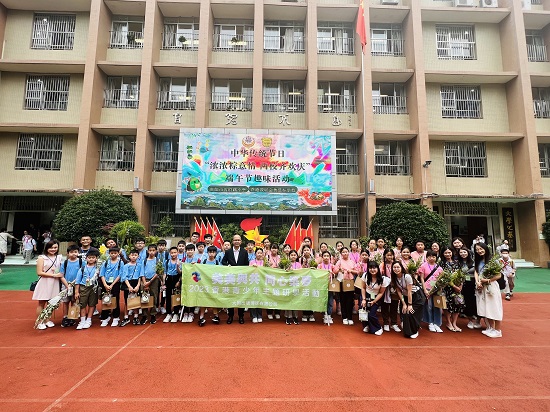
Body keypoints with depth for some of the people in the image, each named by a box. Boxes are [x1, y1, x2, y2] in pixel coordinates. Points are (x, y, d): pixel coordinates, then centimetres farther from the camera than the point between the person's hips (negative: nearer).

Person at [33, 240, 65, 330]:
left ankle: (47, 320, 24)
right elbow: (39, 272, -12)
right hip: (44, 283, -4)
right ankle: (39, 322, 15)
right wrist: (53, 275, -15)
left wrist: (67, 285, 5)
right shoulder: (42, 258, -6)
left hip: (54, 284, 4)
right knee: (41, 303, 5)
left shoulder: (59, 258, 6)